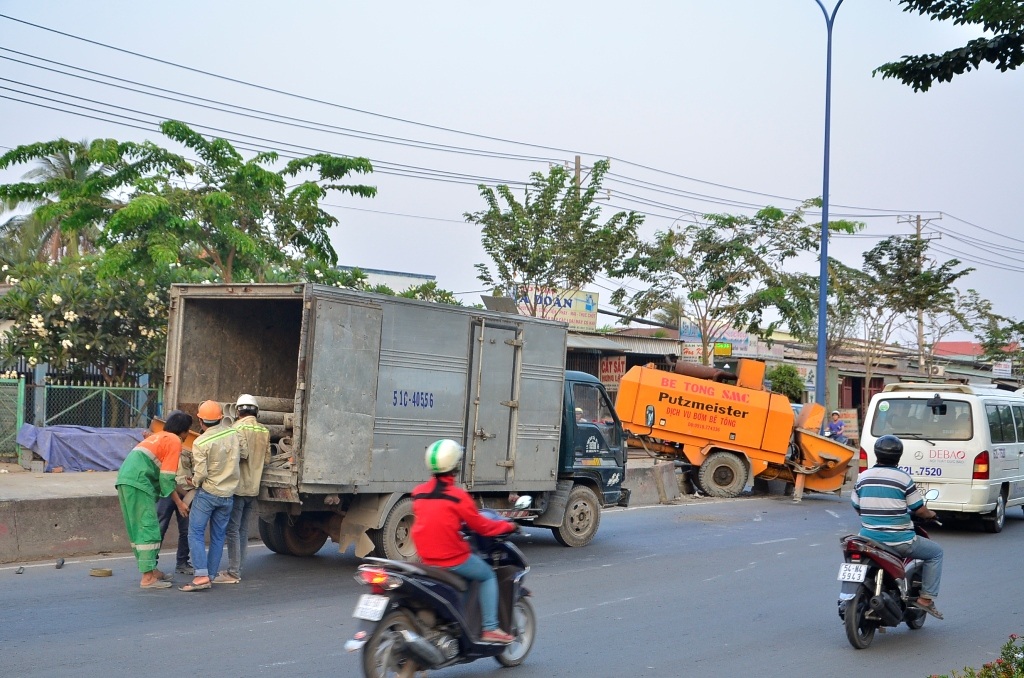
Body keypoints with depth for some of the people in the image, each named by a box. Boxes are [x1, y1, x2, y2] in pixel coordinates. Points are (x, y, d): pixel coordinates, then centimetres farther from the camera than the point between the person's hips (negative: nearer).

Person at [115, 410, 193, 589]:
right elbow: (167, 477, -7)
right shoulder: (174, 441, -1)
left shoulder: (160, 436, 27)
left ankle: (150, 570, 23)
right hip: (138, 483, -9)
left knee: (137, 529, 15)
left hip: (124, 480, 9)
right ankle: (148, 577, -8)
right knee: (148, 528, -7)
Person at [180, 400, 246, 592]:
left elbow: (200, 473, -16)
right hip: (228, 494, 5)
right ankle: (211, 575, 14)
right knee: (218, 536, 12)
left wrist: (194, 483, 4)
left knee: (196, 533, -2)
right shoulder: (234, 434, -1)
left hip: (207, 493, -5)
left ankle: (201, 576, -13)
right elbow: (243, 454, 12)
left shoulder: (200, 443, -15)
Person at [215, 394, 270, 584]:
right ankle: (238, 569, 16)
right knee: (243, 530, 12)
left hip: (238, 486, -7)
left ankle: (233, 572, -5)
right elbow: (267, 459, 12)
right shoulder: (264, 431, 8)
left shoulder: (239, 428, -12)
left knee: (233, 529, -4)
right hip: (254, 487, 7)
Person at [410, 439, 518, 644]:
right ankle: (490, 628, 8)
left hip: (425, 558, 7)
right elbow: (480, 526, -6)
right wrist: (508, 526, 10)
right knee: (488, 576, 16)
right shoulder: (457, 495, -14)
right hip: (453, 558, -7)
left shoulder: (418, 493, 3)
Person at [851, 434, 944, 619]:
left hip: (869, 538, 4)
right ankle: (926, 598, 9)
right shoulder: (903, 478, -10)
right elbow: (919, 510, -5)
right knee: (935, 552, 16)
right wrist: (931, 514, 18)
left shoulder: (863, 477, 3)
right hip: (899, 540, -4)